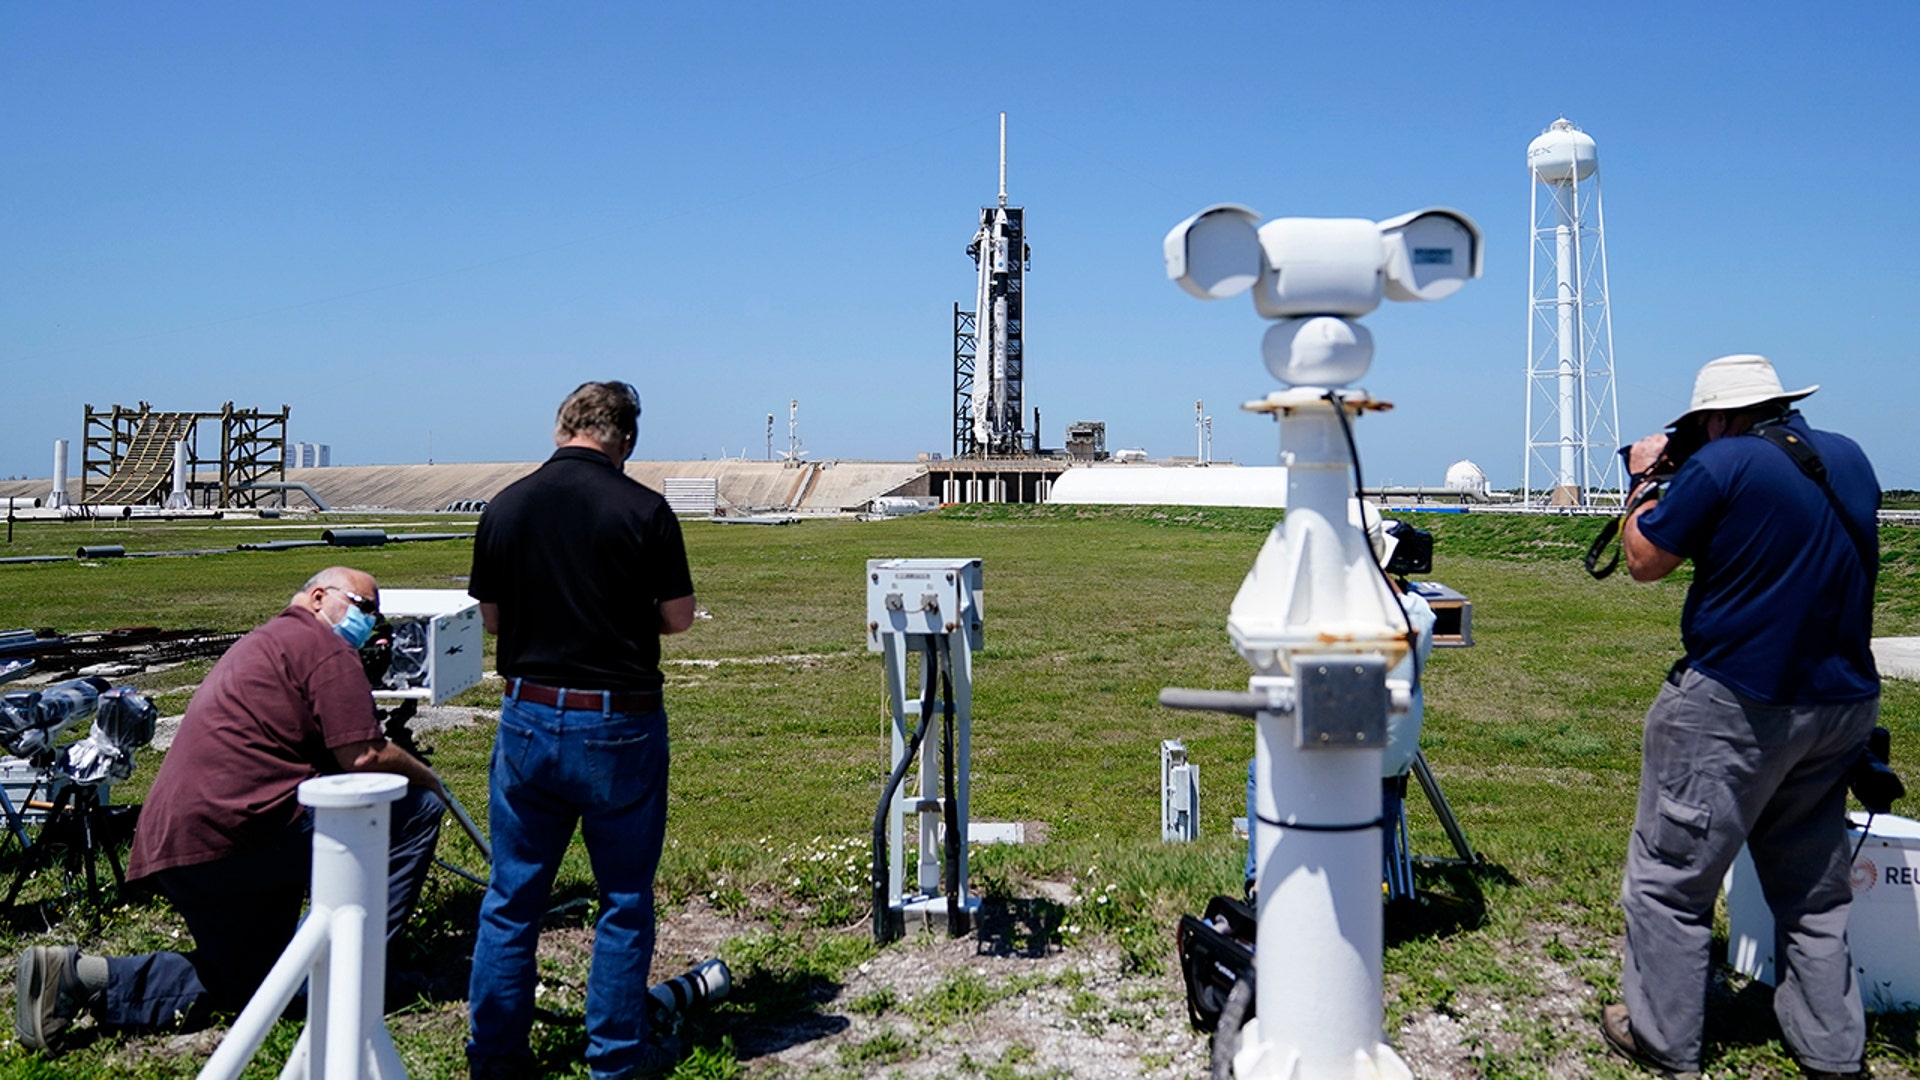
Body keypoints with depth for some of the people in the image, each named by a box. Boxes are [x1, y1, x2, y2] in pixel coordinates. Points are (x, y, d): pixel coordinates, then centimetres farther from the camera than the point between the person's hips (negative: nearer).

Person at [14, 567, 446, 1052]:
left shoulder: (259, 645, 27)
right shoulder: (326, 647, -5)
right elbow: (363, 757, -13)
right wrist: (425, 776, 5)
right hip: (241, 828, -10)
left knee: (241, 983, 24)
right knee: (416, 808, -6)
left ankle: (76, 977, 10)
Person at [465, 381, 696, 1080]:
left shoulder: (505, 507, 0)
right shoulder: (643, 510, -12)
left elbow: (490, 617, 9)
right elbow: (678, 618, -5)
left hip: (528, 715, 3)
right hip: (618, 722, -3)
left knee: (511, 894, 15)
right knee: (624, 896, 11)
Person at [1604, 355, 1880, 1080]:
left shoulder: (1722, 465, -15)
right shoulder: (1850, 460, 8)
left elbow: (1643, 562, -6)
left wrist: (1646, 482, 9)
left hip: (1736, 707, -7)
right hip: (1843, 706, 8)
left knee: (1670, 877, 6)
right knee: (1814, 885, 19)